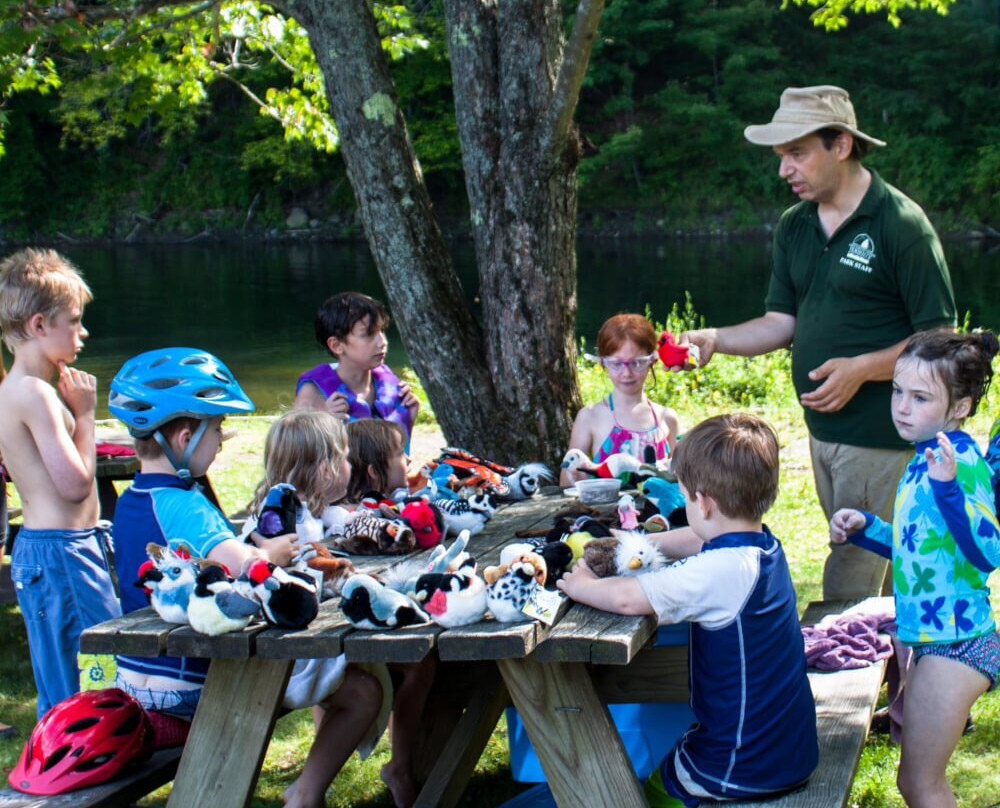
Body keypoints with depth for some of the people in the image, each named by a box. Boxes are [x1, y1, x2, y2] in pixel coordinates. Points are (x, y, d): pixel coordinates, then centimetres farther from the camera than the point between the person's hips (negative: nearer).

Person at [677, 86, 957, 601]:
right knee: (884, 571, 17)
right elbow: (782, 323, 11)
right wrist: (713, 339, -5)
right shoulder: (794, 226, 11)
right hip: (822, 428, 7)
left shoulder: (901, 223, -11)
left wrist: (861, 369, -21)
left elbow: (939, 337, -10)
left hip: (880, 436, -7)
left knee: (846, 591, -7)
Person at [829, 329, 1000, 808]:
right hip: (927, 638, 10)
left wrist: (948, 488, -42)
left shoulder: (961, 460, -20)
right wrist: (865, 529, 10)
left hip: (953, 646, -10)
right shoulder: (925, 458, 9)